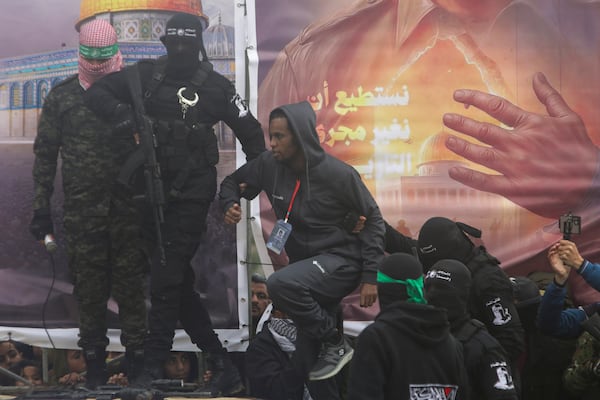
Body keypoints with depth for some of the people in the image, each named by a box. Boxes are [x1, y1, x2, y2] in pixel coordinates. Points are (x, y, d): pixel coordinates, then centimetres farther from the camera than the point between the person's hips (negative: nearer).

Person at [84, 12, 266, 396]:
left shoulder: (215, 85, 1)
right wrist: (122, 113, -11)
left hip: (192, 194, -4)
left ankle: (153, 368, -10)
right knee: (179, 281, 7)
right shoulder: (146, 75, 6)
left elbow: (250, 131, 9)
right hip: (154, 189, 4)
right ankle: (221, 365, 15)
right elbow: (97, 92, 6)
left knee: (167, 279, -11)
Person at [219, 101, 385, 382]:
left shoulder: (338, 174, -17)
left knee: (280, 284, -32)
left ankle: (336, 344, -16)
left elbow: (372, 219, -8)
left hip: (340, 260, -6)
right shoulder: (269, 165, -6)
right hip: (304, 261, 6)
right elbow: (232, 182, 12)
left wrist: (370, 276, -12)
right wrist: (230, 205, -11)